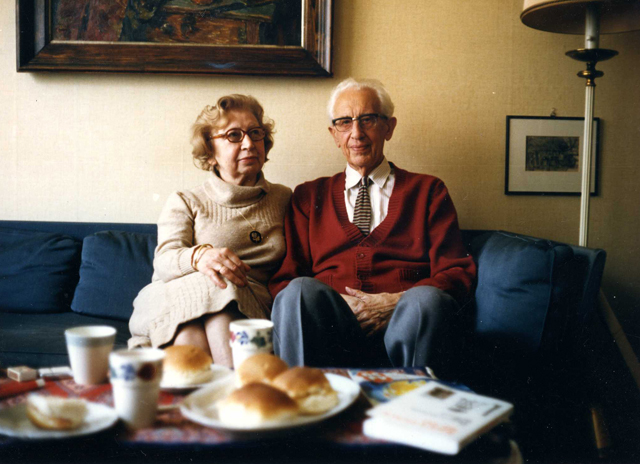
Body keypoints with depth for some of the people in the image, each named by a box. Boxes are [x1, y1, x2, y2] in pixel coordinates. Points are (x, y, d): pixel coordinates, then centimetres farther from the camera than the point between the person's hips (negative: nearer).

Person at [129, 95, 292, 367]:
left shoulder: (283, 199, 21)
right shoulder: (184, 203, 16)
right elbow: (164, 260, -2)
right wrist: (199, 256, -27)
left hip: (250, 309, 1)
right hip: (179, 299, 0)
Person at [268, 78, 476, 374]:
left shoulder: (428, 191, 18)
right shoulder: (308, 197, 21)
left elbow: (458, 274, 8)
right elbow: (282, 280, 12)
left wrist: (398, 302, -12)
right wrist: (336, 305, -10)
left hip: (400, 326, 1)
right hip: (330, 332, 0)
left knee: (429, 301, -33)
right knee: (301, 291, -32)